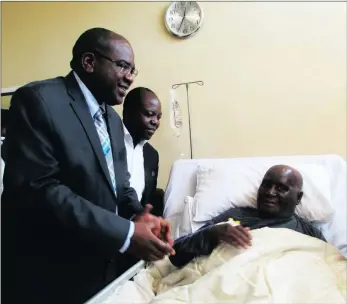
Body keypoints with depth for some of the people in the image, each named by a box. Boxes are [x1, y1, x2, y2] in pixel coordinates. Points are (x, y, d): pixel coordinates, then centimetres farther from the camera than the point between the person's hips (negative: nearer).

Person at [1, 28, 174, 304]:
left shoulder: (112, 118, 11)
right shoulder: (39, 100, -15)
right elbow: (38, 189, -24)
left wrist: (139, 214, -8)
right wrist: (126, 233, -25)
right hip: (50, 276, -7)